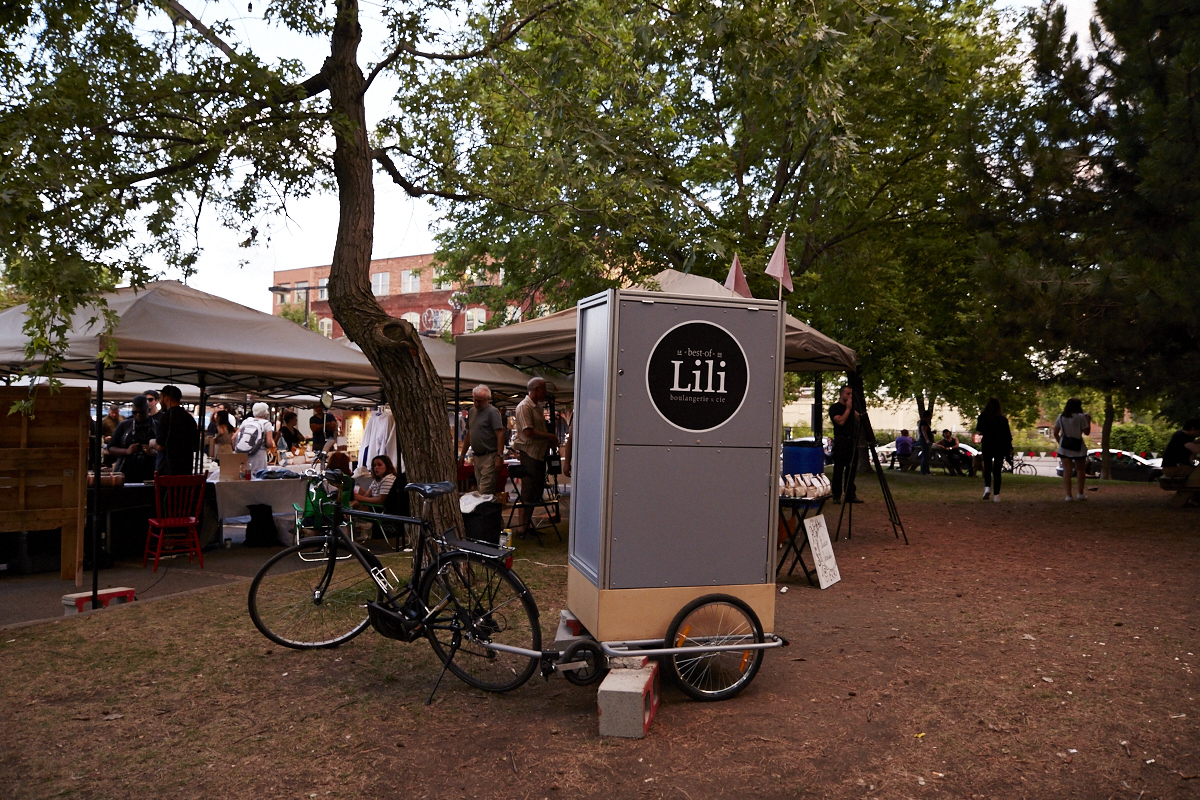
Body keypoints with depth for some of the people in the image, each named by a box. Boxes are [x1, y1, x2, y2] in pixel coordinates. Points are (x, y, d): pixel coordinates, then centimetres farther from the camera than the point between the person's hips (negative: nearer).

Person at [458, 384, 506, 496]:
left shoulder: (492, 411, -8)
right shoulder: (472, 411, 16)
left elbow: (500, 435, -14)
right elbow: (468, 434, 23)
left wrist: (499, 456, -21)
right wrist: (462, 454, 20)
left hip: (489, 456, -8)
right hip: (476, 457, 8)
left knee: (485, 492, -11)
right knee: (480, 489, 11)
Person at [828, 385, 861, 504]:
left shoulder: (851, 408, 19)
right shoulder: (834, 408, -1)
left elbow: (859, 420, 11)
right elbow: (841, 421, -15)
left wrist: (853, 409, 1)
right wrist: (848, 408, -7)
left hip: (852, 441, 6)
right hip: (841, 441, -6)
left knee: (851, 469, 7)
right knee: (838, 470, -4)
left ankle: (851, 495, 11)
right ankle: (836, 496, 1)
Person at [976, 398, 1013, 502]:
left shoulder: (983, 417, -5)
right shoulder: (1003, 418, -4)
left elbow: (979, 431, -6)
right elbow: (1008, 435, -3)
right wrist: (1009, 448, 3)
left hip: (987, 446, 0)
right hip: (1000, 446, 0)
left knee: (987, 468, 14)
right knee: (997, 471, 5)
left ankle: (987, 487, -9)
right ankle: (996, 495, 2)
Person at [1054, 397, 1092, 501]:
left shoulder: (1061, 417, 4)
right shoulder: (1080, 417, -8)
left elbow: (1056, 433, 6)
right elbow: (1086, 432, -2)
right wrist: (1088, 420, 9)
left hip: (1064, 447, 3)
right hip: (1078, 447, -2)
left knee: (1066, 471, 0)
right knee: (1081, 470, 15)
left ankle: (1068, 495, -6)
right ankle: (1081, 494, 21)